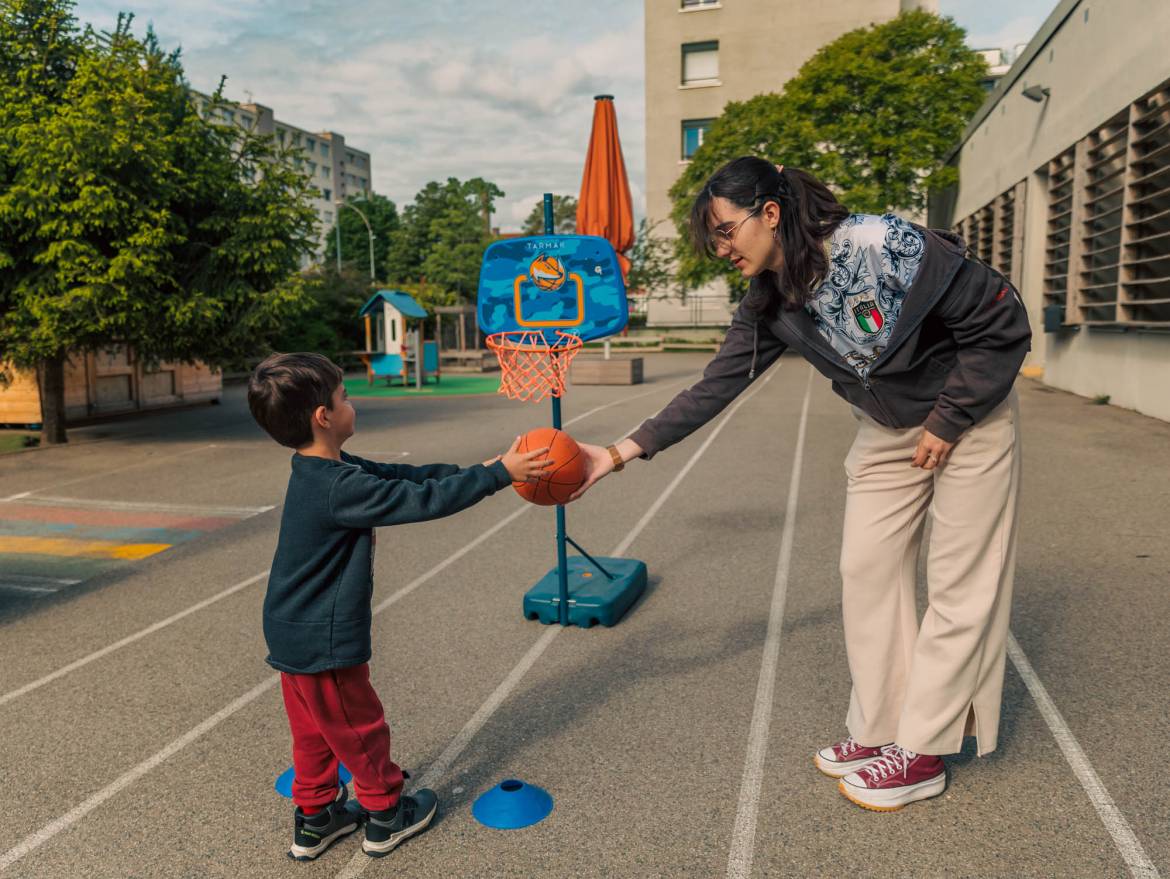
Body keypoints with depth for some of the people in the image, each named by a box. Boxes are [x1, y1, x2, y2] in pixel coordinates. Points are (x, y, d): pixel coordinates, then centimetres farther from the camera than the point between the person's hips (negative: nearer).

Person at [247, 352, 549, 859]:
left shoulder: (319, 472, 2)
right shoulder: (340, 489, -29)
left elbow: (398, 475, 5)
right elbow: (424, 500, -28)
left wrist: (470, 473, 1)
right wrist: (500, 473, -21)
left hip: (296, 636, 9)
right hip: (324, 643, -9)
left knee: (315, 732, 23)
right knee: (360, 730, 12)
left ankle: (315, 819, 38)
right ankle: (386, 815, 31)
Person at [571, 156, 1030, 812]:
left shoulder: (887, 245, -29)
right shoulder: (770, 306, -10)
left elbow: (1002, 323, -21)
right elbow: (715, 388, -12)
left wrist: (947, 423, -19)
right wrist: (622, 453, -18)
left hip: (967, 419, -6)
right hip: (886, 431, 6)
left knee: (959, 586, -1)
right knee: (867, 571, 6)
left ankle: (920, 752, 12)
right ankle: (877, 732, 21)